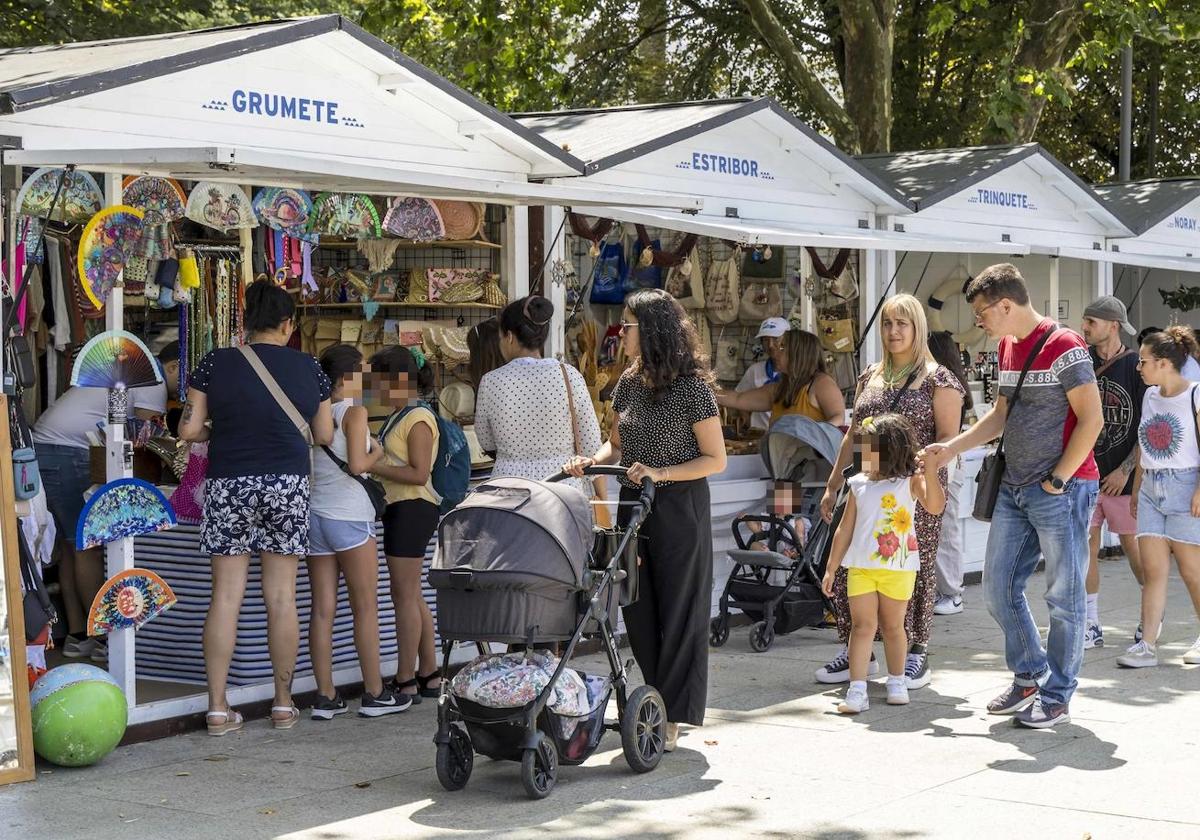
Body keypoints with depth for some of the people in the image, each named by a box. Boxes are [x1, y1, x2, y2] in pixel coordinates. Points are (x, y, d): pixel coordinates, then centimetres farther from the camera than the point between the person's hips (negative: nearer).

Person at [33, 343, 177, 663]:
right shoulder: (154, 384, -8)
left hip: (42, 447, 10)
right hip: (65, 454, -10)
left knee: (71, 546, 11)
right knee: (88, 547, -6)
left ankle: (77, 636, 13)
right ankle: (103, 637, -2)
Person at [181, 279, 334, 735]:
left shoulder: (217, 362, -2)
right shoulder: (306, 366, 1)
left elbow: (188, 429, -4)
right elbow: (325, 435, 7)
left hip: (229, 485, 0)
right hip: (288, 485, 0)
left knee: (225, 596, 3)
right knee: (281, 597, 7)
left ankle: (218, 707, 3)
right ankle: (283, 703, 13)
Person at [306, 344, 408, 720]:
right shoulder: (354, 412, -9)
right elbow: (357, 464, -18)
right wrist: (377, 453, 2)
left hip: (315, 514, 6)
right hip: (348, 516, -6)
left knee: (323, 608, 5)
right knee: (366, 607, 4)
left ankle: (325, 696, 5)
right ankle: (374, 694, 9)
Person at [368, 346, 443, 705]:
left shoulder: (418, 419, -13)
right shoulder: (400, 416, 16)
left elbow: (419, 473, -20)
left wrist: (373, 467, -19)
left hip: (412, 508, -10)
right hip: (401, 509, 10)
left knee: (405, 596, -7)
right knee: (412, 596, 14)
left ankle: (406, 682, -4)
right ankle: (429, 675, 20)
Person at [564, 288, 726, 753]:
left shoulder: (692, 387, -11)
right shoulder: (629, 383, 9)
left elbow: (715, 459, -9)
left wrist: (660, 473, -20)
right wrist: (592, 461, -2)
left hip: (679, 509, -7)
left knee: (677, 611, 0)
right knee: (638, 610, 8)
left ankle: (672, 718, 6)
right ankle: (658, 705, 21)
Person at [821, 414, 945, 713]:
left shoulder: (911, 481, -5)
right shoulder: (859, 485, 5)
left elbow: (935, 506, -23)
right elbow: (845, 529, 10)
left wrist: (930, 470, -33)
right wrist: (831, 568, 11)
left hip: (898, 569, -2)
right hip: (861, 567, 2)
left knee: (892, 626, 11)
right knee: (863, 625, -3)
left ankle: (897, 682, 29)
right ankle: (857, 691, -6)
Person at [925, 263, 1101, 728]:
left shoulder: (1064, 346, -15)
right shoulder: (1008, 346, 12)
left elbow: (1091, 419, -17)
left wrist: (1056, 480, -15)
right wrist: (951, 448, 14)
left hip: (1063, 489, -9)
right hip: (1014, 488, 9)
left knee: (1064, 596, 0)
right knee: (998, 589, 11)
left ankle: (1057, 696, 9)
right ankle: (1029, 676, 27)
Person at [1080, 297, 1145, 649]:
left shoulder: (1136, 367, -7)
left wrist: (1125, 470, -12)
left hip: (1123, 477, -3)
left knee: (1132, 545, 6)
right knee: (1086, 544, 2)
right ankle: (1092, 627, 9)